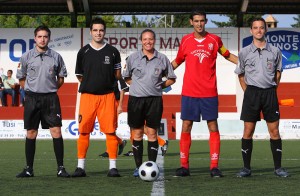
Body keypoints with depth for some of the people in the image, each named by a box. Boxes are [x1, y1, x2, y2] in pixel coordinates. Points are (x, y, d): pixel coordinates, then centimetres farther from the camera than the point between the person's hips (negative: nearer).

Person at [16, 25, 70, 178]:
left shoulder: (56, 57, 4)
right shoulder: (26, 57, 3)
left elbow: (61, 78, 16)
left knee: (56, 131, -7)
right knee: (31, 133, 4)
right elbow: (21, 78, 12)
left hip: (51, 98, 0)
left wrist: (51, 89, 9)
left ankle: (60, 168, -3)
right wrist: (31, 90, 7)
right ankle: (29, 169, 11)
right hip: (32, 98, 0)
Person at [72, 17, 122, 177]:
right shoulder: (83, 52, 6)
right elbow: (79, 76, 14)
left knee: (110, 131, -5)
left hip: (107, 96, 0)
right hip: (87, 96, 0)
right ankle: (80, 167, 6)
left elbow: (117, 75, 12)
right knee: (84, 131, -1)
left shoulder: (112, 52, 6)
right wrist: (91, 83, 9)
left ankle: (113, 166, 0)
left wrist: (105, 82, 5)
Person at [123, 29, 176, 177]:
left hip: (155, 99, 0)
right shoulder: (133, 58, 5)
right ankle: (138, 167, 11)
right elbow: (126, 77, 15)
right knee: (137, 134, 3)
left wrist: (160, 85, 2)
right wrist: (137, 85, 3)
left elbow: (171, 79, 14)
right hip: (136, 99, 0)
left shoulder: (162, 59, 5)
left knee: (152, 133, 0)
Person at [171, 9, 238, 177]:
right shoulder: (186, 40, 6)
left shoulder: (214, 40, 3)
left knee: (213, 127, -2)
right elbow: (177, 61, 19)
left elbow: (228, 55, 17)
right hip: (189, 92, 1)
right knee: (186, 127, 1)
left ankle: (215, 167, 2)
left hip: (209, 93, -1)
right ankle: (184, 166, 7)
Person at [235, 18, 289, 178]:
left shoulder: (275, 51, 5)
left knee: (274, 131, 0)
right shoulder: (244, 52, 4)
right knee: (248, 131, 0)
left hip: (270, 93, 1)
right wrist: (247, 91, 6)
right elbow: (240, 74, 14)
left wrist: (272, 90, 9)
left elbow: (278, 72, 16)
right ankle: (246, 168, 6)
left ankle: (278, 167, 6)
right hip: (251, 93, 0)